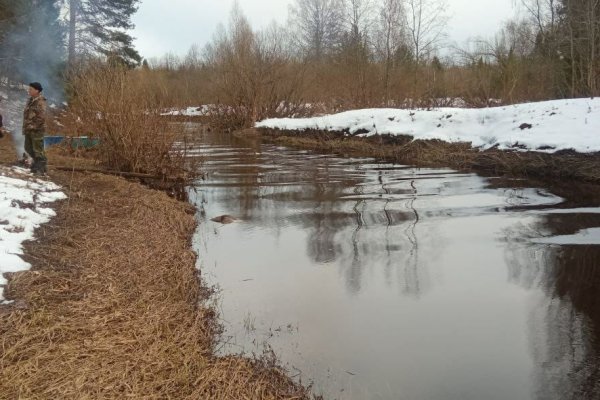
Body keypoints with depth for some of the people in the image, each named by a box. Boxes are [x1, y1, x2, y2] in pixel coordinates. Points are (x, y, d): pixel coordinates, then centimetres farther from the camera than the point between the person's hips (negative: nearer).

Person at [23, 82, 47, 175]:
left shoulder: (40, 102, -16)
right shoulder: (30, 100, 11)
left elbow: (41, 117, -22)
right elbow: (26, 114, 19)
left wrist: (33, 126, -18)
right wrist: (25, 126, 13)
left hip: (37, 130, -9)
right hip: (29, 130, 9)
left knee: (38, 149, -3)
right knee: (28, 147, 16)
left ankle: (41, 169, 7)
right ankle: (37, 160, 33)